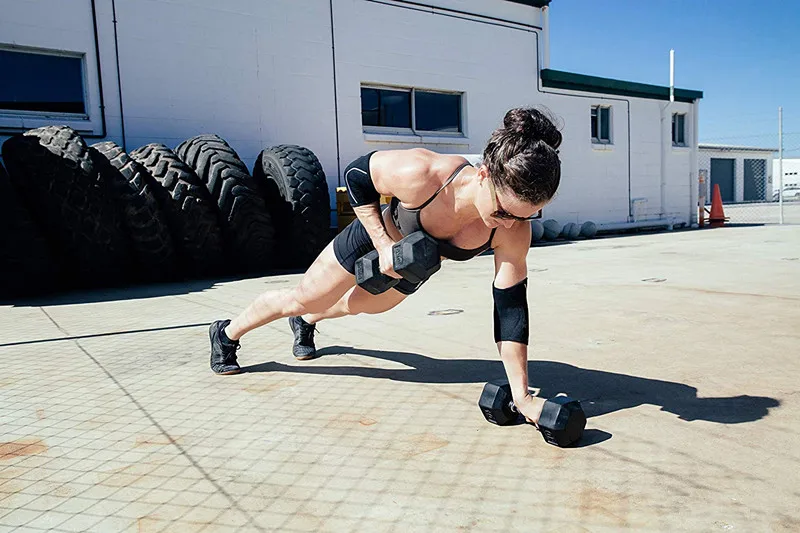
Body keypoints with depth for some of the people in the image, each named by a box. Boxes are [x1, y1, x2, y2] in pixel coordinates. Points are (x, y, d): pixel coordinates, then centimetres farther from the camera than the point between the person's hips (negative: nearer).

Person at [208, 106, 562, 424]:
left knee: (361, 305, 30)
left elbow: (511, 307, -27)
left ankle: (306, 323, 64)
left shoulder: (514, 232, -34)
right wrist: (384, 242, -31)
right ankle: (227, 333, 42)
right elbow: (356, 175, -24)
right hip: (376, 237, -4)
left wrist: (522, 396, -29)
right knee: (301, 299, 12)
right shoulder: (420, 174, -43)